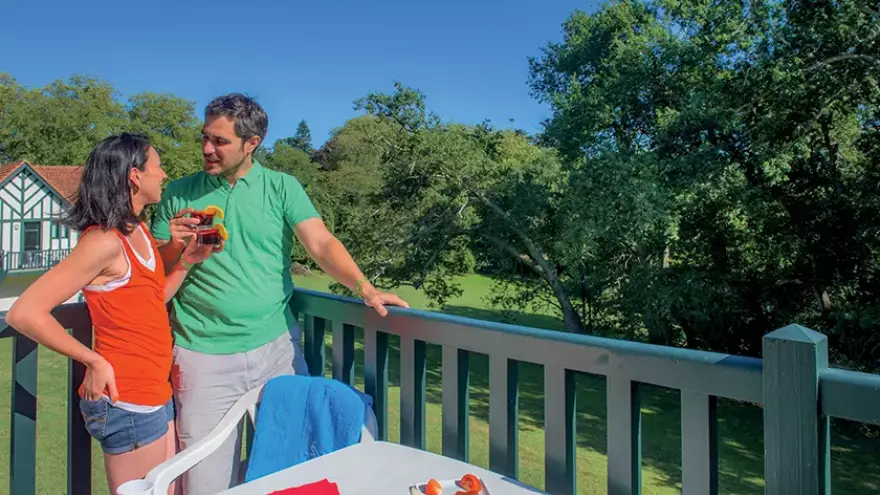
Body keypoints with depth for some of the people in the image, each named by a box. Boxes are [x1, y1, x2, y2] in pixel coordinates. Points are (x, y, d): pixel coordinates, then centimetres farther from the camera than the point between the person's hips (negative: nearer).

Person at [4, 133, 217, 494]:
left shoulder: (139, 230, 7)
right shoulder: (104, 241, -21)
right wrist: (94, 361, -16)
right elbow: (24, 314, -21)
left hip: (156, 394, 9)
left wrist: (187, 260, 2)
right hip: (128, 403, -9)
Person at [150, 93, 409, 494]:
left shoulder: (282, 187, 2)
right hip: (204, 356, 1)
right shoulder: (179, 194, 6)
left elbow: (321, 244, -10)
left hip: (276, 348, 0)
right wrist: (175, 246, -11)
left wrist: (364, 288, -25)